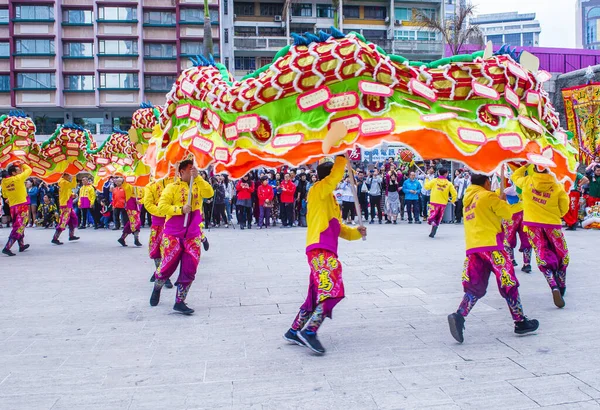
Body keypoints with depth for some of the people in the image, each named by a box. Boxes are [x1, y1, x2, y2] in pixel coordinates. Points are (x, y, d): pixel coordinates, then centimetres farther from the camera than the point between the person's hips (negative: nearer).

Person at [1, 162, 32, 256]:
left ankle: (21, 245, 34)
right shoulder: (18, 178, -12)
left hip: (13, 206, 7)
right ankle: (7, 248, -13)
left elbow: (5, 195, 16)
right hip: (22, 205, -7)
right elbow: (29, 169, 1)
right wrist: (22, 164, 16)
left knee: (18, 226, 21)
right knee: (19, 227, -6)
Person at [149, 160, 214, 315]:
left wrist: (198, 177, -16)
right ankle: (157, 289, 35)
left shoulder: (198, 185, 9)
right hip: (173, 234, -3)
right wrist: (181, 209, -19)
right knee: (168, 265, 4)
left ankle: (179, 302, 8)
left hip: (193, 235, 3)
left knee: (189, 269, -1)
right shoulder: (172, 187, -2)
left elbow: (210, 193, -11)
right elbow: (162, 207, -9)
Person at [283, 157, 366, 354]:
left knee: (318, 294, 13)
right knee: (333, 291, -18)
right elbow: (335, 177, -19)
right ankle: (309, 332, -17)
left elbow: (338, 227, 26)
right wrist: (342, 158, -7)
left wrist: (355, 232, 10)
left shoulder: (330, 198, 24)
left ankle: (295, 331, 21)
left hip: (326, 251, 10)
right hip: (320, 249, -10)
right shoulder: (318, 190, -2)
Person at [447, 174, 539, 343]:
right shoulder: (488, 196, -3)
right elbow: (508, 214, 0)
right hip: (490, 244, -6)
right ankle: (520, 322, 13)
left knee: (475, 287, 4)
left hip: (472, 247, 7)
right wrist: (503, 202, 18)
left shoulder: (468, 199, 18)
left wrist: (498, 200, 24)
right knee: (509, 283, 5)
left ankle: (459, 316, -19)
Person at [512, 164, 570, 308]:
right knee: (561, 254, 19)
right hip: (552, 224, -1)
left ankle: (554, 287, -14)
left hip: (532, 224, 1)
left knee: (543, 256, 5)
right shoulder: (558, 187, -9)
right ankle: (562, 286, 28)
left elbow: (515, 176, 17)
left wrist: (526, 166, 24)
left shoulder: (527, 181, -6)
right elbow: (564, 209, 1)